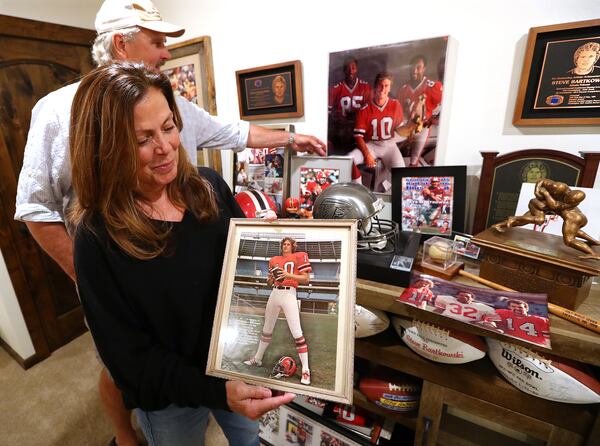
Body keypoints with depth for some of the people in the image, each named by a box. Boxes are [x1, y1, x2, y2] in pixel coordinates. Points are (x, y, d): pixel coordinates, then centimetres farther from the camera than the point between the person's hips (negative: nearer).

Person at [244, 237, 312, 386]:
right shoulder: (274, 260, 16)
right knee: (267, 329, 17)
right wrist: (270, 277, -3)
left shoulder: (299, 257, 2)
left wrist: (288, 275, -16)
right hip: (275, 294, 6)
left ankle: (305, 370, -6)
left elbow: (306, 279, -5)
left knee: (297, 333, -11)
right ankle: (257, 359, 34)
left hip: (289, 294, -5)